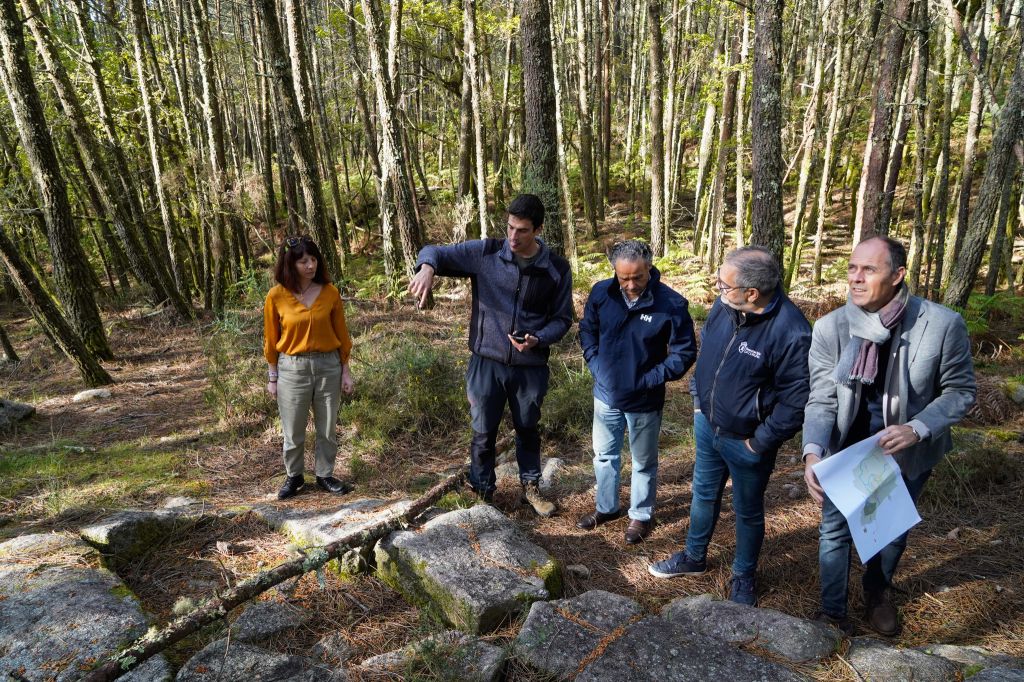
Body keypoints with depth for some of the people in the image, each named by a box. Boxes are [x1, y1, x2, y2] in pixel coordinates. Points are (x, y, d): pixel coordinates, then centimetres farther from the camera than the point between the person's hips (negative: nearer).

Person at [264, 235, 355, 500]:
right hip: (292, 368, -1)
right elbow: (271, 340, 1)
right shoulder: (276, 296, -8)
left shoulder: (330, 292, -4)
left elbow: (341, 334, 3)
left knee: (327, 428, 12)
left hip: (328, 366, 1)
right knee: (293, 431, 10)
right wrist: (272, 377, 3)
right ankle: (293, 476, 31)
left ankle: (325, 475, 29)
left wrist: (346, 371, 3)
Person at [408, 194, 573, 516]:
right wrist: (427, 267, -31)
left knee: (528, 430, 20)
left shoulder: (557, 268, -5)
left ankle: (531, 488, 42)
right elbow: (435, 252, -6)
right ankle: (482, 493, 32)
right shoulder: (485, 253, -8)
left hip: (530, 367, 1)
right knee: (483, 433, 10)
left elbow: (562, 318, 2)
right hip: (487, 362, -1)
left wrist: (538, 340, -18)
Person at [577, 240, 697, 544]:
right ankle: (606, 507, 43)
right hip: (606, 394, 4)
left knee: (644, 462, 16)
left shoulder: (671, 304, -20)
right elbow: (587, 330, 7)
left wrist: (651, 379, -16)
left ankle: (641, 515, 38)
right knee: (604, 455, 20)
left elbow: (685, 352, -11)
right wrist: (595, 364, -4)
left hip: (644, 401, -3)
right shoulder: (601, 293, -10)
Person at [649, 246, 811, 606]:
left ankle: (744, 576, 42)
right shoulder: (724, 305, -11)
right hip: (707, 424, 6)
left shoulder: (790, 331, -30)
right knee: (704, 494, 24)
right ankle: (694, 557, 47)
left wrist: (760, 442, -16)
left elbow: (794, 401, -23)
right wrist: (698, 399, 8)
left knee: (748, 511, 17)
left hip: (745, 442, -6)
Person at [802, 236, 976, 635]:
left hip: (907, 453, 1)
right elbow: (821, 401, -18)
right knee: (835, 530, 11)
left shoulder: (943, 324, -23)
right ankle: (833, 611, 34)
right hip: (846, 450, 0)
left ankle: (877, 595, 52)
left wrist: (918, 429, -27)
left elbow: (960, 391, -11)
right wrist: (813, 453, -35)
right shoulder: (829, 328, -21)